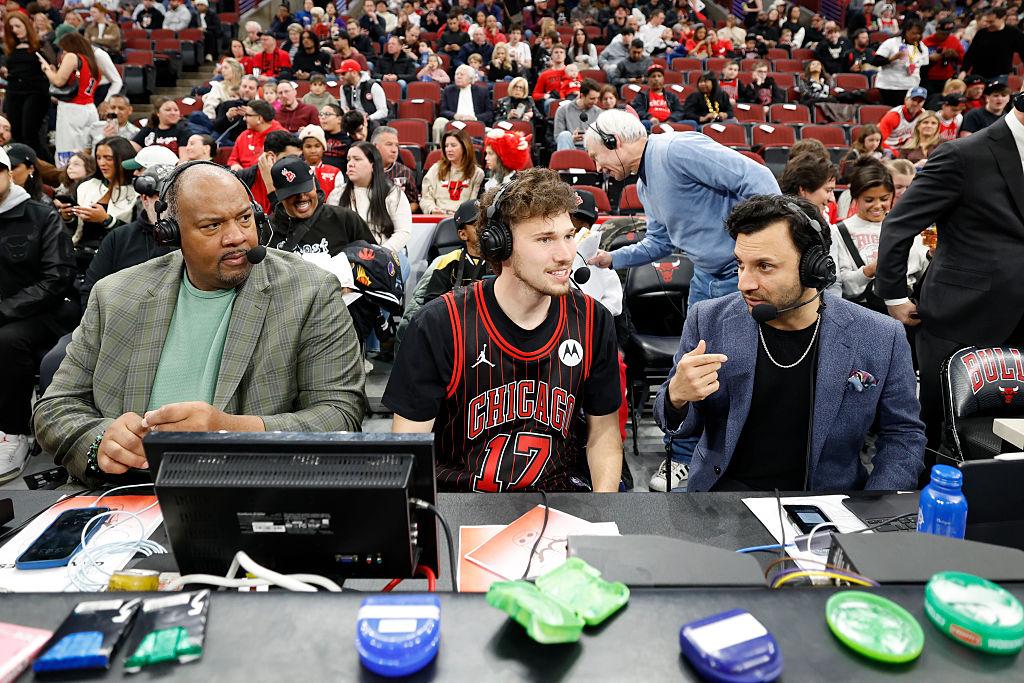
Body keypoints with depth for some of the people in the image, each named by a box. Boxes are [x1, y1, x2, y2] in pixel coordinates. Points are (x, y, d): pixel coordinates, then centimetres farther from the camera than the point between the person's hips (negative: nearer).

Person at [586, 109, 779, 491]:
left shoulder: (677, 150, -19)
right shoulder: (644, 186, 13)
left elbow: (757, 180, -24)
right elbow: (660, 243, 25)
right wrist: (613, 259, 20)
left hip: (745, 275, -9)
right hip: (705, 279, 9)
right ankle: (685, 462, 27)